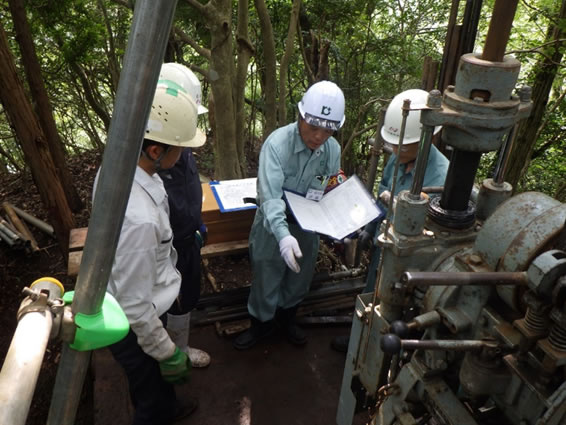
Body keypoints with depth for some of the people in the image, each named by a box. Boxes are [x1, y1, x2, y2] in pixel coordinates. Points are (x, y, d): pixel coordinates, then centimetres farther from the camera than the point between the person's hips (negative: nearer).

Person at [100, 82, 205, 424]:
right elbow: (134, 306, -29)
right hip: (134, 326, -8)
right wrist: (168, 353, -13)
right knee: (151, 397, 23)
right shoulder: (138, 218, -40)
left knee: (156, 378, 36)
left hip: (140, 309, 8)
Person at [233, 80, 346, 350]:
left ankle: (286, 318, 52)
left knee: (299, 280, 24)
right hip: (274, 227, -4)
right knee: (266, 280, 14)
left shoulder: (333, 149, -11)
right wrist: (283, 234, -51)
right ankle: (262, 324, 43)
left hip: (308, 227, 5)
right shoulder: (277, 144, -27)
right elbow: (270, 196, -37)